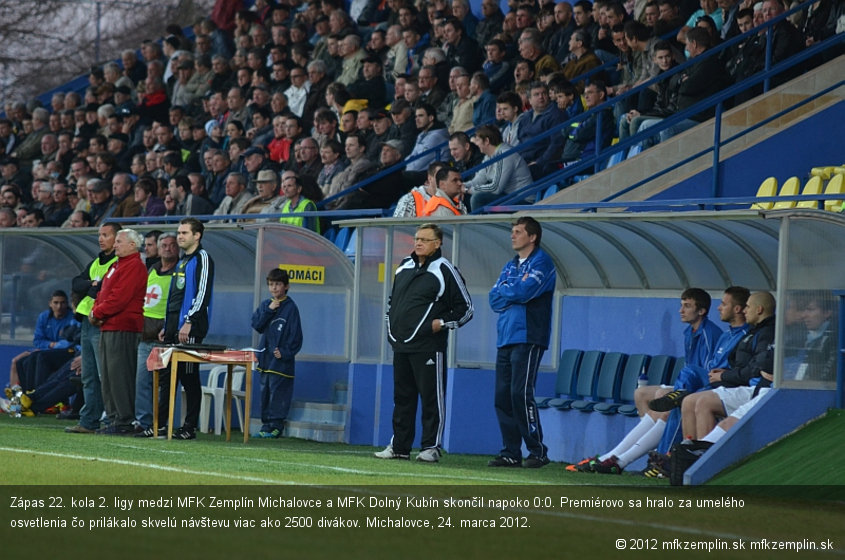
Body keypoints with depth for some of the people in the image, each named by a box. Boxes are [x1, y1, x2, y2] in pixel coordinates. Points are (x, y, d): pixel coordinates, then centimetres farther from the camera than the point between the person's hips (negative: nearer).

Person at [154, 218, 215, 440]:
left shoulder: (202, 259, -6)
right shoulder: (182, 261, 21)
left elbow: (203, 293, -15)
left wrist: (189, 322, -21)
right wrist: (166, 327, 20)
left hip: (190, 327, -9)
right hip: (173, 326, 9)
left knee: (189, 377, -6)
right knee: (167, 375, 7)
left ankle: (190, 427, -2)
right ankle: (160, 424, 10)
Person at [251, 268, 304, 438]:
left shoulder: (290, 307, -5)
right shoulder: (265, 305, 13)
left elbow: (295, 335, -8)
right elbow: (256, 324, 2)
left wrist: (285, 352, -17)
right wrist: (268, 311, -9)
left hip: (281, 360, -6)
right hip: (266, 357, 6)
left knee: (278, 392, -7)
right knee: (265, 392, 9)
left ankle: (276, 426, -4)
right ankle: (266, 426, 14)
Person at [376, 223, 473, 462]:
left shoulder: (445, 271, -5)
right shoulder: (405, 267, 15)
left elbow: (466, 308, -3)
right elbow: (393, 298, 29)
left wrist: (443, 323, -12)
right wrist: (391, 325, 19)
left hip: (428, 347, -7)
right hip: (401, 344, 7)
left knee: (431, 397, -4)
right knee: (402, 397, 10)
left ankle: (431, 447, -1)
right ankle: (399, 446, 14)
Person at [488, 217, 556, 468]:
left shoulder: (541, 262, -3)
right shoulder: (510, 266, 20)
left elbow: (524, 292, -17)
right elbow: (494, 299, 11)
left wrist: (505, 290, 2)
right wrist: (515, 289, -5)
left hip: (528, 339, -8)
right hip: (505, 339, 8)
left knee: (521, 394, -14)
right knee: (502, 397, 4)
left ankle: (538, 452, -9)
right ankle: (510, 452, 9)